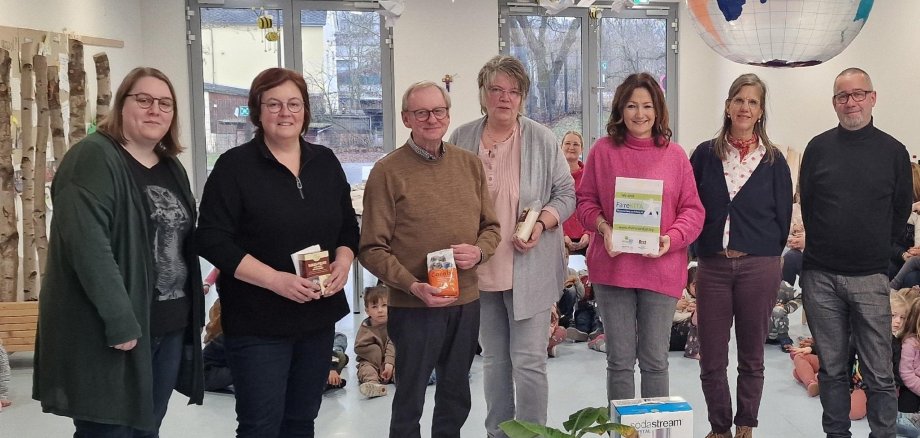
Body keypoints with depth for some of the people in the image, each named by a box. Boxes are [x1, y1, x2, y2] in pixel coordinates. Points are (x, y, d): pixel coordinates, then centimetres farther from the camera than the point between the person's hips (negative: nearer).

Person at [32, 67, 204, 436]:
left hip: (170, 325, 8)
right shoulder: (93, 158, -12)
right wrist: (121, 320, -25)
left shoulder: (172, 167, 13)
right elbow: (87, 244, -22)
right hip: (109, 330, -8)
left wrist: (192, 313, 14)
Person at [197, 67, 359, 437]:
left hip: (319, 316, 5)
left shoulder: (326, 163, 8)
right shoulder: (235, 166, -8)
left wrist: (343, 262, -7)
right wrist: (276, 279, -22)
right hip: (257, 322, -5)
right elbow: (213, 240, -14)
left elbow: (348, 227, 15)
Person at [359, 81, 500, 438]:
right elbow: (372, 250, -10)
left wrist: (478, 252, -10)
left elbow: (491, 227, 11)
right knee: (409, 402, 10)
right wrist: (413, 286, -21)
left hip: (466, 302, 5)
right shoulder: (387, 172, -8)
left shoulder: (469, 164, 6)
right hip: (414, 307, -4)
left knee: (456, 399, 18)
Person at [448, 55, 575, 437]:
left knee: (529, 360, -2)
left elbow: (566, 195, 1)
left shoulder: (542, 140, -3)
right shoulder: (461, 139, 3)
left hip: (529, 270, -3)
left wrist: (541, 223, -16)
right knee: (493, 359, 16)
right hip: (480, 268, 3)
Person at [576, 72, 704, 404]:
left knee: (655, 360, 9)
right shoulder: (603, 150, 2)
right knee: (619, 360, 8)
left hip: (661, 268, 0)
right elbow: (585, 201, 6)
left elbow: (693, 210, 4)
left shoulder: (674, 154, 4)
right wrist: (602, 226, -14)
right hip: (612, 267, 0)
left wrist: (671, 239, -14)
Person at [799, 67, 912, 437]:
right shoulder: (818, 148, 5)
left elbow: (901, 211, 9)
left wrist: (876, 248, 10)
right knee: (831, 368, 10)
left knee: (878, 373, 0)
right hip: (820, 275, 1)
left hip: (870, 277, -1)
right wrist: (825, 245, 9)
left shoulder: (893, 151, 2)